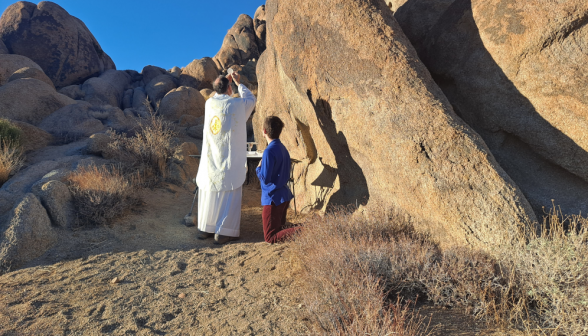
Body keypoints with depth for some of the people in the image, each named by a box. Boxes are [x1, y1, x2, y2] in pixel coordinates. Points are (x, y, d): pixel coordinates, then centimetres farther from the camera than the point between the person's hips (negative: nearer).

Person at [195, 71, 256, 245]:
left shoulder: (209, 103, 4)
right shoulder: (237, 104, -8)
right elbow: (251, 99, 14)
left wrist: (226, 80, 32)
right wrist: (238, 82, 24)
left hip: (210, 157, 5)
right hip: (230, 159, -5)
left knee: (208, 192, 13)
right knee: (230, 195, 3)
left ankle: (204, 229, 22)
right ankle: (224, 232, 5)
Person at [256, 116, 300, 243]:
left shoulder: (269, 151, -20)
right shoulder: (283, 148, 8)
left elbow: (265, 179, -22)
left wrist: (258, 168, -2)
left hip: (273, 198, -9)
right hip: (284, 195, 9)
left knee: (270, 237, -1)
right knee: (279, 226, 25)